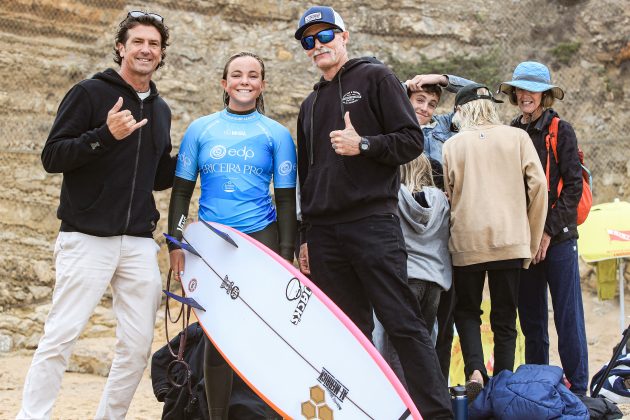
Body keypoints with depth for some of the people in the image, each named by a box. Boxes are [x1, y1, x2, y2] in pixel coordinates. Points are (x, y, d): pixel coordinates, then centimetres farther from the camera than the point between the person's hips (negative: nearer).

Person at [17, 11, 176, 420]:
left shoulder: (160, 110, 17)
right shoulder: (90, 92, -1)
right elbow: (52, 157, -8)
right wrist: (104, 135, -21)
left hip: (140, 243, 6)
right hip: (87, 239, -5)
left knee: (139, 344, 4)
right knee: (61, 336, -6)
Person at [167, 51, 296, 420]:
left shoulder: (277, 134, 6)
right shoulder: (200, 129, 9)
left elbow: (286, 200, 5)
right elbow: (181, 192, 10)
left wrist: (286, 254, -2)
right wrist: (176, 243, 1)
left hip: (261, 240, -1)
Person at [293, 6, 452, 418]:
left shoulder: (375, 78, 6)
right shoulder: (310, 105, 22)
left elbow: (412, 140, -1)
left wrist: (363, 146, -16)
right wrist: (305, 237, 18)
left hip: (373, 225, -6)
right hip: (324, 233, 6)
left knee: (404, 324, -10)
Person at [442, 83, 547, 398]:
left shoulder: (452, 146, 3)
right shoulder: (517, 138, 5)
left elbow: (446, 195, 4)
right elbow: (538, 186, 0)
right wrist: (531, 240, 7)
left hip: (467, 242, 0)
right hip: (510, 240, 1)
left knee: (466, 310, 14)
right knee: (504, 317, 10)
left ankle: (475, 369, -7)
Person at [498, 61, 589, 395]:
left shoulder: (561, 131, 0)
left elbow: (574, 186, -5)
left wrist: (549, 230, -11)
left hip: (558, 238, -4)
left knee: (568, 317, -2)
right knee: (531, 320, 9)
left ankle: (578, 389, 3)